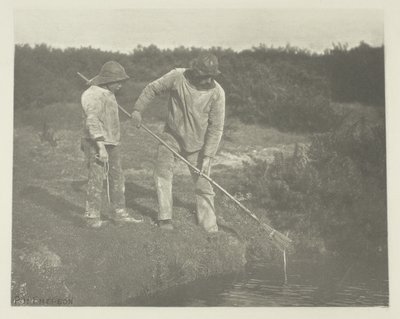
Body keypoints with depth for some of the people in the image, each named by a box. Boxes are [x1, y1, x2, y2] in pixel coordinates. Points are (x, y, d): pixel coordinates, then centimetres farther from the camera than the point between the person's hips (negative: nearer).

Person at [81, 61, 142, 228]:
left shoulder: (107, 94, 16)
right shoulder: (93, 95, -14)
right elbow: (92, 121, -23)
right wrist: (101, 147, -29)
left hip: (111, 143, 9)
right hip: (96, 143, -9)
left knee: (117, 177, 10)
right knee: (96, 179, -8)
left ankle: (119, 213, 17)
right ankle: (92, 217, -1)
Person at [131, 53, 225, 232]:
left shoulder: (217, 93, -16)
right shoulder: (177, 77, -15)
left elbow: (216, 127, -14)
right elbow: (153, 88, 0)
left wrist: (207, 155, -17)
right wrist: (138, 109, -3)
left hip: (197, 143, -1)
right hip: (172, 135, 1)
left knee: (203, 184, 1)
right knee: (162, 172, -4)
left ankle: (210, 226, 10)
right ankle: (165, 217, 7)